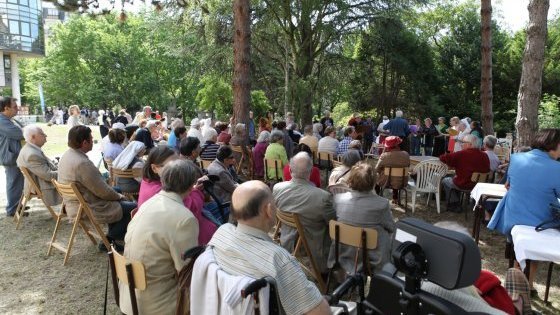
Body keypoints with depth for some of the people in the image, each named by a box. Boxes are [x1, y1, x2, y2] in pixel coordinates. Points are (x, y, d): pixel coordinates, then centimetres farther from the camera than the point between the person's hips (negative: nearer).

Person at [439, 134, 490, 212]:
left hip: (463, 185, -6)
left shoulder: (462, 154, -20)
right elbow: (487, 170, 8)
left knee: (445, 181, 20)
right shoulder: (484, 156, -5)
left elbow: (444, 158, -19)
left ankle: (454, 205, 26)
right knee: (455, 177, 31)